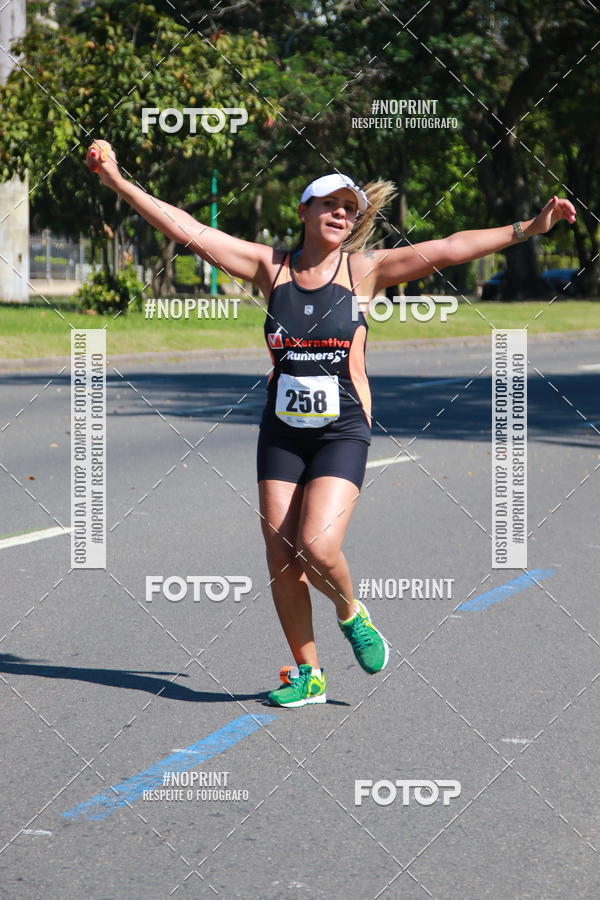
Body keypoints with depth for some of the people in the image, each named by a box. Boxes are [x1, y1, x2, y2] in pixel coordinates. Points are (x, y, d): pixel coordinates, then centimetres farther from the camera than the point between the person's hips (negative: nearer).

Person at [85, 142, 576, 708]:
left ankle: (350, 614, 15)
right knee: (280, 556, 3)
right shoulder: (271, 267, 3)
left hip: (343, 432, -3)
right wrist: (118, 182, -5)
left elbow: (447, 250, -7)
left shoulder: (364, 270, -1)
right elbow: (186, 230, 0)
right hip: (281, 429, 3)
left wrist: (527, 229, -13)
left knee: (317, 545, -18)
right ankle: (307, 674, 18)